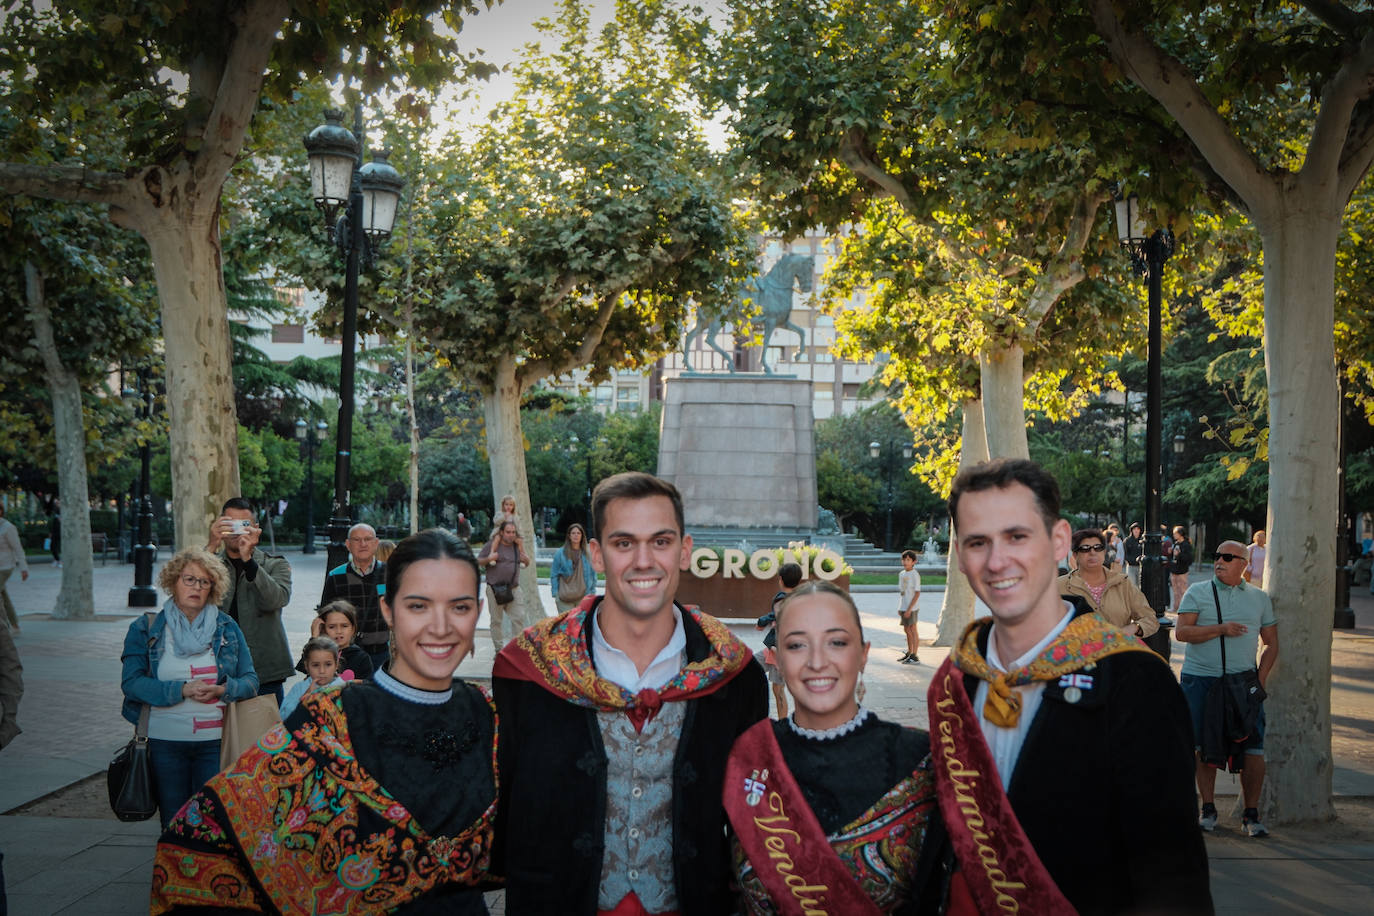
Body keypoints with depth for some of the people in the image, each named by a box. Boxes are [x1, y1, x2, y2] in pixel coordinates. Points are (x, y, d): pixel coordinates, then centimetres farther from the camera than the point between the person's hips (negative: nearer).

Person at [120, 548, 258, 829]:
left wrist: (222, 690, -16)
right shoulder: (146, 629, 4)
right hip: (165, 740, 0)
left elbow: (251, 681, 4)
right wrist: (182, 690, -17)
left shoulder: (227, 628, 7)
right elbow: (131, 683, -6)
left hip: (215, 742, 0)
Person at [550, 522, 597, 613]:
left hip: (583, 597, 2)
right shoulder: (560, 553, -1)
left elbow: (593, 574, 12)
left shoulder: (588, 554, 5)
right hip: (565, 598, -2)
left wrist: (592, 593, 8)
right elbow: (554, 575, 2)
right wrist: (555, 595, -2)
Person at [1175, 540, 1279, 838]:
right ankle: (1208, 808, 15)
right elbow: (1181, 632, -5)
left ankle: (1251, 814, 7)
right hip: (1199, 679, -1)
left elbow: (1271, 643, 15)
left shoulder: (1260, 598, 13)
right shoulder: (1197, 592, 5)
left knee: (1253, 748, -5)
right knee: (1204, 746, 2)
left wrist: (1261, 677, 1)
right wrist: (1221, 629, -16)